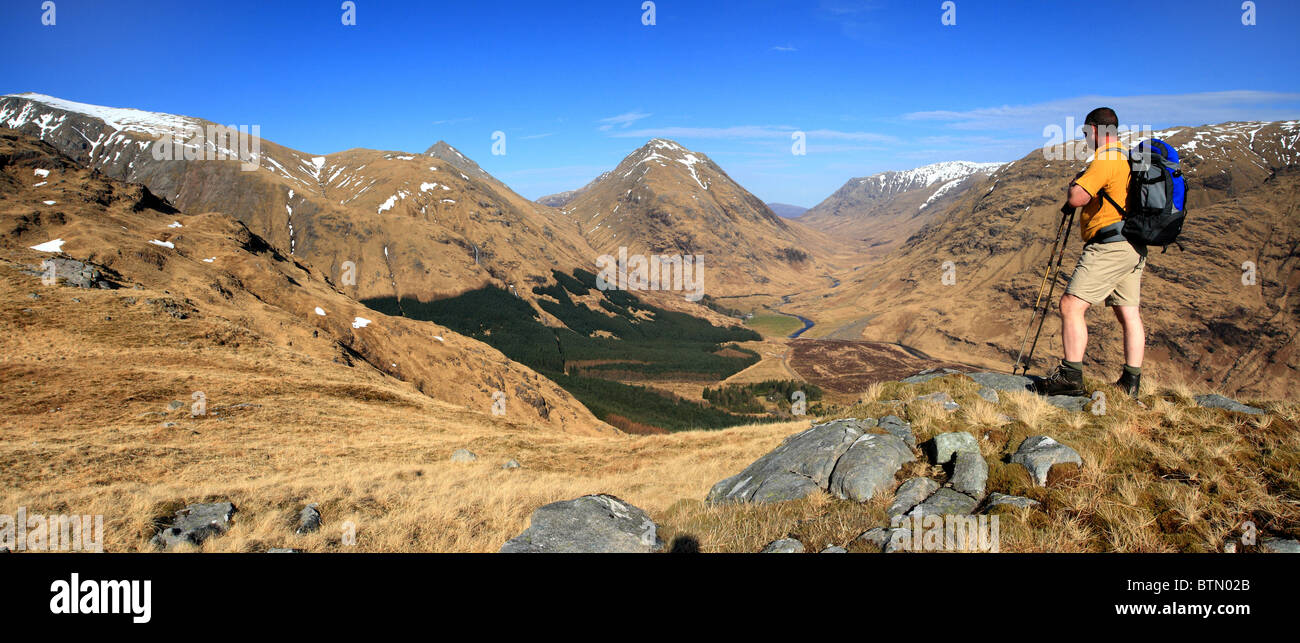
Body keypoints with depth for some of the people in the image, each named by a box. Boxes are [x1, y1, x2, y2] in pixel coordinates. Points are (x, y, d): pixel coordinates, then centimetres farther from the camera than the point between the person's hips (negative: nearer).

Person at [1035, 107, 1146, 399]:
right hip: (1135, 247, 10)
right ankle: (1130, 382, 10)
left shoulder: (1105, 159, -11)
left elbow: (1077, 198, -19)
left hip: (1111, 244, -10)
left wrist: (1073, 183, 2)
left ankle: (1071, 375, -16)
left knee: (1072, 305, -13)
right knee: (1128, 313, 9)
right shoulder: (1130, 158, 20)